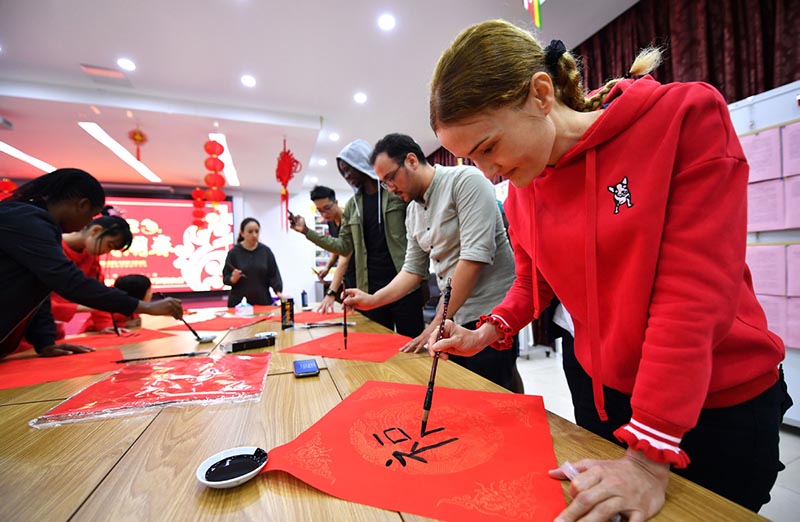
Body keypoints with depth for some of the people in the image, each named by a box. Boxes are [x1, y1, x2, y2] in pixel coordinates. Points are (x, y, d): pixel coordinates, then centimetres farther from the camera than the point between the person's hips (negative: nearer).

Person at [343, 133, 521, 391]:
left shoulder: (465, 180, -12)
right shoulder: (412, 211, 11)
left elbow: (476, 255, -21)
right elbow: (413, 269, 14)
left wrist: (438, 322, -17)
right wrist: (372, 300, 1)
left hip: (489, 315, -7)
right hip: (453, 318, 7)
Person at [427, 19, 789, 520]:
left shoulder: (687, 116, -19)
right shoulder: (522, 186, -5)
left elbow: (693, 294, -25)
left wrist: (649, 455, -25)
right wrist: (488, 333, -12)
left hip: (718, 401, -4)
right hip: (599, 390, 5)